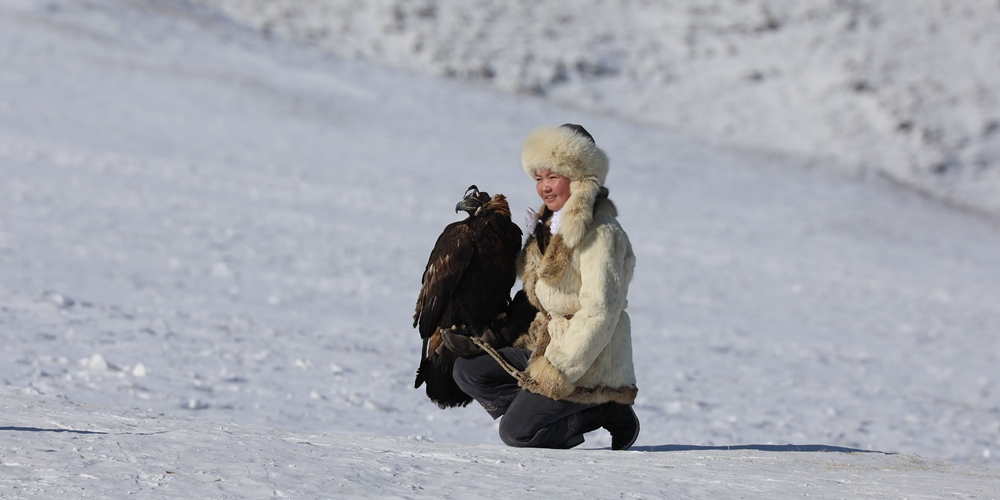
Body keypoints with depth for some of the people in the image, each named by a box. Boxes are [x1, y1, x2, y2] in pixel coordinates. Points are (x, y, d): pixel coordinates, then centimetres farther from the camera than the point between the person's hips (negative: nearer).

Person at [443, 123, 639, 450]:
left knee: (516, 432, -17)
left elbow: (600, 312, -22)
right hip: (546, 343, 10)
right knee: (469, 370, -1)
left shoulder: (600, 233, -16)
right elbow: (534, 296, 20)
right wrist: (497, 336, 6)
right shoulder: (551, 226, 14)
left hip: (588, 361, -10)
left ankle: (608, 412, 0)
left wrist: (555, 370, -23)